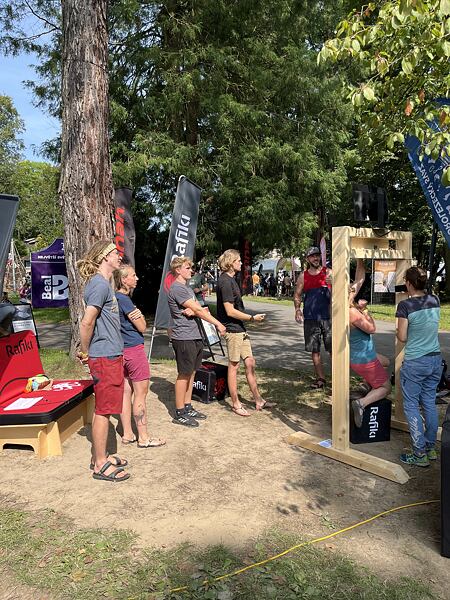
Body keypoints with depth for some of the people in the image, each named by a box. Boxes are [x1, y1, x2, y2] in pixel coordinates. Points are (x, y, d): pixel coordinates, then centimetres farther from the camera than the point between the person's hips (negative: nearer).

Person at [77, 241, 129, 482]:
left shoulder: (102, 283, 15)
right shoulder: (99, 284, -17)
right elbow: (86, 322, -24)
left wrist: (86, 351, 19)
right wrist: (85, 352, -12)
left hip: (109, 355, 10)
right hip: (104, 356, -10)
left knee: (103, 408, 16)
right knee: (104, 410, 0)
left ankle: (100, 457, 29)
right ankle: (100, 465, 12)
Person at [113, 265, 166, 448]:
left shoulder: (116, 298, 10)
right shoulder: (124, 300, -17)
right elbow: (142, 327, -12)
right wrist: (139, 314, 2)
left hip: (122, 350, 9)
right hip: (134, 349, -9)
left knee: (126, 392, 12)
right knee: (141, 393, 0)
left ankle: (127, 434, 21)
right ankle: (143, 438, 8)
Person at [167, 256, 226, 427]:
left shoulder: (187, 287, 18)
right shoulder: (177, 289, -13)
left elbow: (200, 309, 10)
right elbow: (198, 310, -16)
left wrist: (192, 310, -13)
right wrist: (218, 324, -11)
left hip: (194, 336, 9)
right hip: (183, 337, -9)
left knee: (191, 373, 14)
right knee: (184, 374, -2)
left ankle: (188, 408, 25)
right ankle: (179, 413, 8)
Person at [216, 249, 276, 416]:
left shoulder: (231, 279, 15)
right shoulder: (225, 282, -16)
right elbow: (230, 311, -19)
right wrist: (252, 318, -12)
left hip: (240, 328, 9)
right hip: (232, 329, -9)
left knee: (250, 363, 12)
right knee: (234, 366, 1)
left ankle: (258, 400, 21)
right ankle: (235, 404, 13)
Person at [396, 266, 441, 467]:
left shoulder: (405, 305, -16)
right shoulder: (435, 300, 2)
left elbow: (402, 337, -12)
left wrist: (397, 330, 9)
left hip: (415, 362, -6)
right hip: (435, 359, 6)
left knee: (411, 406, 5)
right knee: (429, 403, 16)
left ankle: (420, 454, 9)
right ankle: (431, 448, 27)